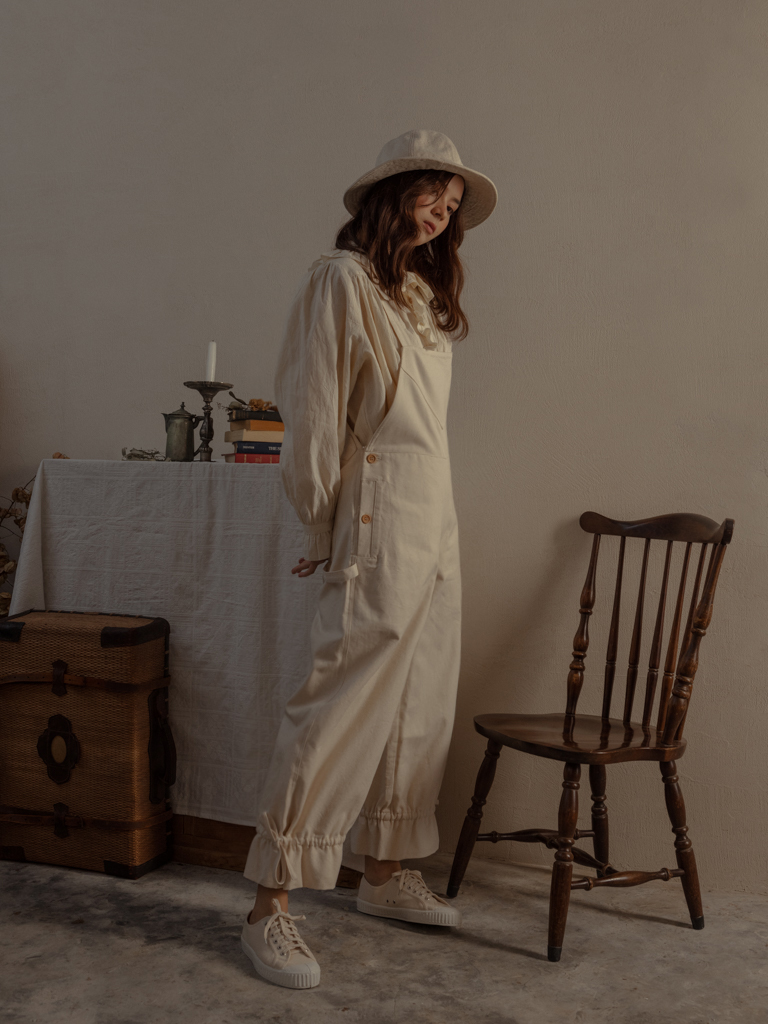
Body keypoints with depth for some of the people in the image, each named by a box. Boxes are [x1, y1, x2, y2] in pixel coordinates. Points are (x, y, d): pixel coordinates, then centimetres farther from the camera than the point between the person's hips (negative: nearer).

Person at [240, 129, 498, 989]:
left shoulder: (427, 294, 18)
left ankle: (385, 874, 25)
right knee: (343, 709, -8)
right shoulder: (342, 279, -6)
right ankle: (270, 908, 1)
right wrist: (321, 528, -8)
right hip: (377, 519, -8)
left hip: (436, 523, 8)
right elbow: (313, 411, -10)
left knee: (420, 708, 11)